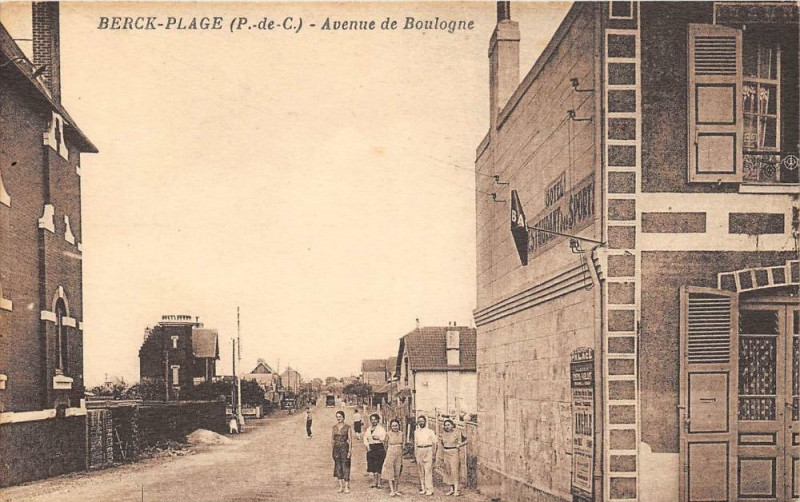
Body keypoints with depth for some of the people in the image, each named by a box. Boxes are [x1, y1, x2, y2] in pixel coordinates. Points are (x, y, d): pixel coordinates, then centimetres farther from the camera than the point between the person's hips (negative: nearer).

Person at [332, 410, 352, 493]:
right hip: (336, 448, 4)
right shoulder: (334, 427, 9)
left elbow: (350, 440, -4)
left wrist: (349, 451, -10)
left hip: (344, 448, -4)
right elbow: (333, 439, 14)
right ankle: (341, 486, 13)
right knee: (338, 467, 6)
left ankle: (346, 486, 0)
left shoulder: (347, 427, -3)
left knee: (345, 467, -4)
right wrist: (333, 450, 8)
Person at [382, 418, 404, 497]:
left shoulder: (401, 433, 3)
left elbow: (402, 445, 13)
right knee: (390, 472, -4)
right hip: (390, 454, -3)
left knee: (397, 473, 6)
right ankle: (391, 490, -4)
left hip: (399, 454, 3)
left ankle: (396, 490, 12)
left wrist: (402, 455, 14)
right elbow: (386, 445, 6)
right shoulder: (388, 434, -7)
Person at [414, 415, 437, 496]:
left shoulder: (430, 432, 2)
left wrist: (434, 454, 0)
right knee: (421, 471, 6)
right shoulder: (416, 432, 13)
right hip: (419, 451, 4)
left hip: (428, 451, -4)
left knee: (428, 471, -9)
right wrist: (415, 454, 13)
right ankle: (423, 488, 14)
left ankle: (429, 489, -9)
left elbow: (434, 443, 4)